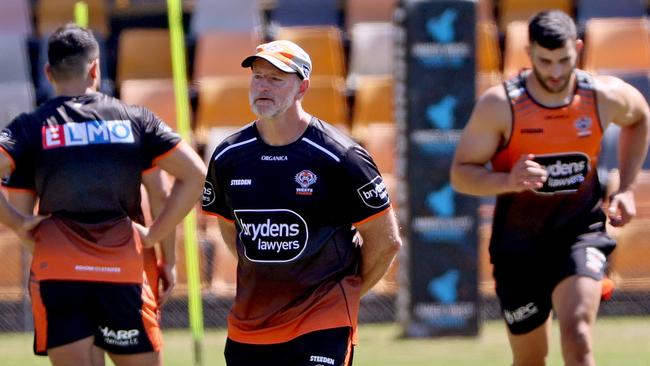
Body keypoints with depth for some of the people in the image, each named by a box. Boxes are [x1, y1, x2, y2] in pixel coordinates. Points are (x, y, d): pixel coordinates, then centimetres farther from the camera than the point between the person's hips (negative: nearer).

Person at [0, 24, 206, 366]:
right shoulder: (134, 119, 8)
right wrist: (154, 234, 7)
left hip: (57, 272, -1)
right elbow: (194, 173, 6)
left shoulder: (32, 126, 3)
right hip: (123, 271, 1)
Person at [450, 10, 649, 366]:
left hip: (579, 233, 0)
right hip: (518, 241, 0)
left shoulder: (605, 96, -8)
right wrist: (508, 181, -32)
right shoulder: (499, 105, -15)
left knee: (577, 334, -23)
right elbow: (460, 174, -11)